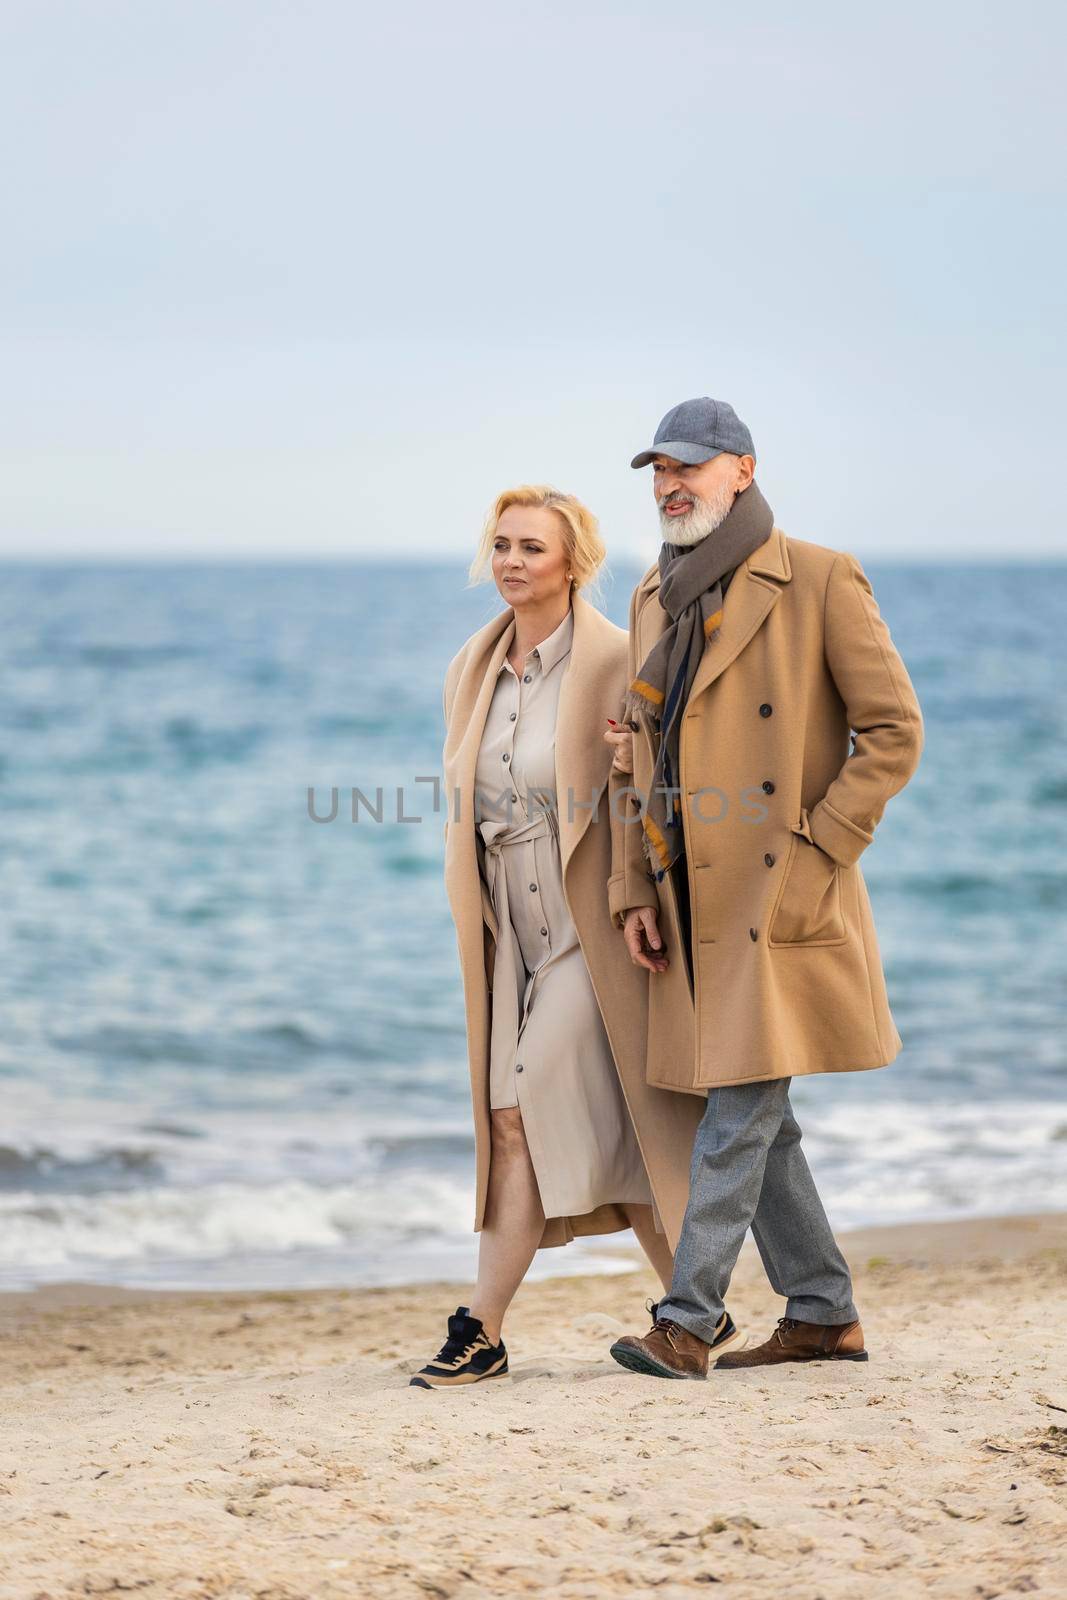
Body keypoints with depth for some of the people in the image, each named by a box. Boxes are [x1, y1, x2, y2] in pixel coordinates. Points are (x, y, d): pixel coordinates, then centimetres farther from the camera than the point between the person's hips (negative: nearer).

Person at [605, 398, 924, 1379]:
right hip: (696, 899, 7)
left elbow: (895, 731, -8)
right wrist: (632, 891, 9)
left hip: (778, 894, -7)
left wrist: (816, 847, -13)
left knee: (741, 1106, -9)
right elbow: (640, 756, 17)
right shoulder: (655, 599, 14)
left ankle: (687, 1323, -7)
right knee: (753, 1114, 10)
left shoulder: (819, 581, -6)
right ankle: (826, 1315, 20)